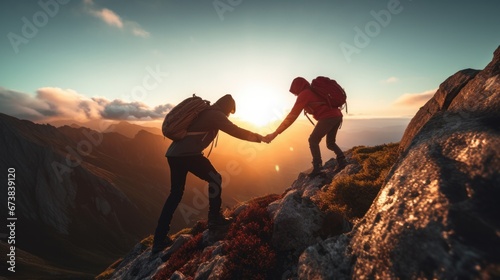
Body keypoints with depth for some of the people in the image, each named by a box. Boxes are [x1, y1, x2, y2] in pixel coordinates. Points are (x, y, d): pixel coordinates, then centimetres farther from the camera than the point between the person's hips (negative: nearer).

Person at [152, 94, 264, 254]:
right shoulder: (216, 115, -1)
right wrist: (258, 138, 9)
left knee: (175, 193, 16)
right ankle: (214, 218, 14)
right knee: (215, 179, 9)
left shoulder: (205, 112, 24)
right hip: (188, 154, -9)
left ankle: (159, 239, 22)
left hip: (173, 154, 9)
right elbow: (237, 132, -3)